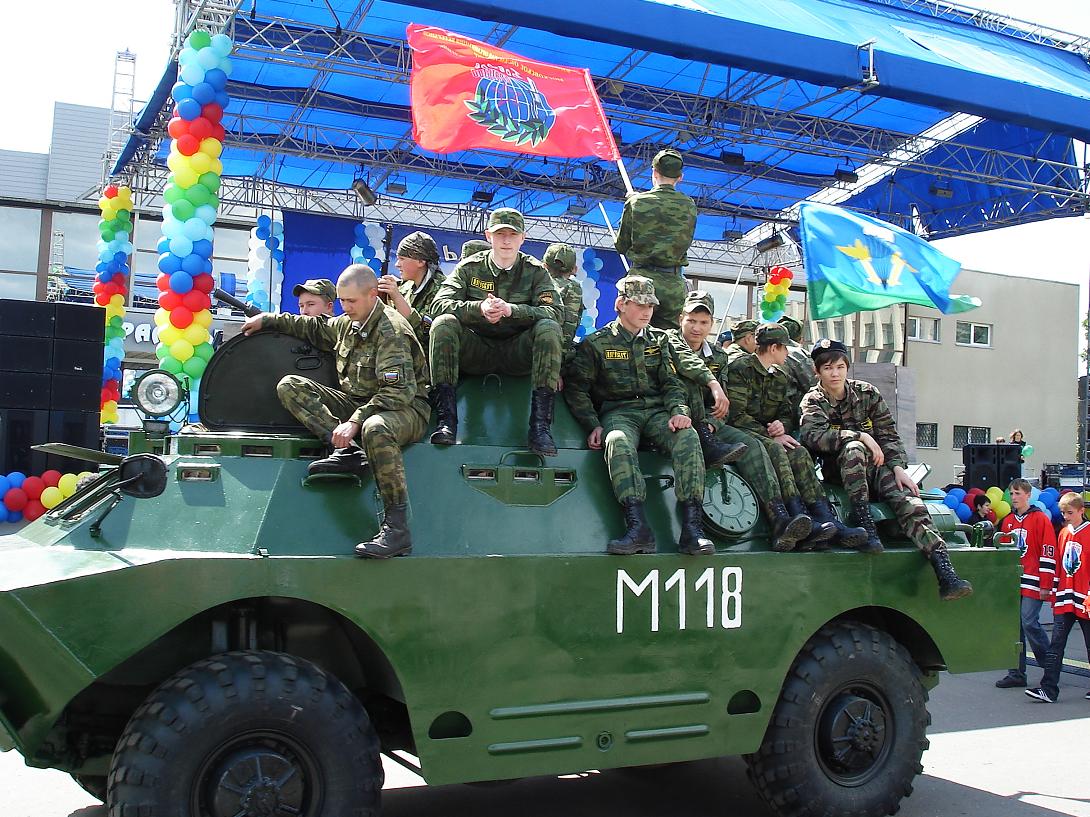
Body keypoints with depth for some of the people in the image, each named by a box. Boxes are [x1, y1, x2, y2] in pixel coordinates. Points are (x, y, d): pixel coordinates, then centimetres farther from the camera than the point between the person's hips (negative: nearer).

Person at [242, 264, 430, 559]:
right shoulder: (347, 323, 8)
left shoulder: (391, 331, -17)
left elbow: (400, 391, -27)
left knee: (374, 428, -46)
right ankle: (347, 451, -21)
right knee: (290, 386, -2)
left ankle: (397, 527, -40)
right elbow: (316, 330, 32)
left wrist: (356, 420, -33)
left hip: (405, 408, -9)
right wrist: (269, 320, 28)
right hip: (356, 402, 9)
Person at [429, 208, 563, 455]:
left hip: (517, 353, 0)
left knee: (549, 328, -28)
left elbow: (556, 312, -12)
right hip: (476, 350, 1)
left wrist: (512, 310, -28)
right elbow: (438, 304, -9)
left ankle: (540, 424, -34)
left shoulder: (535, 271, 2)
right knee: (443, 323, -26)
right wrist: (479, 308, -28)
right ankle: (446, 418, -32)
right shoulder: (470, 267, 3)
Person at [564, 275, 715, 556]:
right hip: (618, 412, -3)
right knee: (618, 442, -39)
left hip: (657, 410, 3)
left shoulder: (658, 341, 20)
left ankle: (691, 528, -36)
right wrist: (594, 425, -11)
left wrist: (679, 412, -9)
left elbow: (671, 383, 13)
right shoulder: (596, 343, 9)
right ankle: (638, 526, -48)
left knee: (688, 437, -30)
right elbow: (576, 388, 3)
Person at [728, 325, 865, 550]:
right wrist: (771, 434, -19)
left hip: (768, 434, 7)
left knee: (798, 453, -21)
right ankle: (803, 523, -45)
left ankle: (827, 520, -35)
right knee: (774, 449, -34)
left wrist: (782, 426, -9)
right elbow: (736, 415, -14)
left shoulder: (780, 377, 19)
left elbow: (788, 414, 17)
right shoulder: (741, 368, -7)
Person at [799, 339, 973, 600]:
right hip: (838, 470, -2)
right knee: (853, 449, -35)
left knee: (905, 495, -26)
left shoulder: (868, 393, 7)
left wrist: (898, 466, -13)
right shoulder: (813, 401, 0)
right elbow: (811, 435, -21)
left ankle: (946, 573, -40)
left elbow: (889, 435, 4)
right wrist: (861, 436, -26)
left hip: (877, 465, 2)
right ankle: (864, 522, -36)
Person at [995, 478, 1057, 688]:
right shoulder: (1008, 521, 15)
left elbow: (1048, 553, -8)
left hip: (1031, 583, -6)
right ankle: (1016, 673, 9)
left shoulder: (1040, 519, -4)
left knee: (1029, 623, -12)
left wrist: (1046, 585, -11)